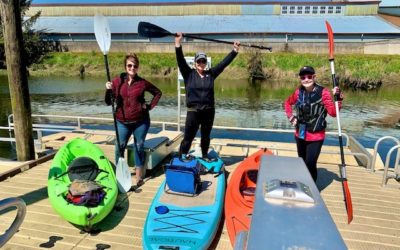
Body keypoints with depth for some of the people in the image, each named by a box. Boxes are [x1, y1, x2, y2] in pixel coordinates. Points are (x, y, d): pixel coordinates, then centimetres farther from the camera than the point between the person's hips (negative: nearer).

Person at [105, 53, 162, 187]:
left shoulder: (142, 83, -3)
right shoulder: (117, 81, -2)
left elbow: (158, 92, 10)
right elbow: (108, 102, -2)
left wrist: (150, 106, 2)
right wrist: (108, 90, -20)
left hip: (141, 121, 0)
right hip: (122, 122, 1)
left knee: (139, 147, 8)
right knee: (119, 147, 3)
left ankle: (138, 176, 21)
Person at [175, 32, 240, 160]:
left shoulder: (211, 74, 5)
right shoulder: (189, 74, -2)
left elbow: (224, 63, 5)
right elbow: (181, 60, -12)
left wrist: (235, 50, 1)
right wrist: (178, 43, -23)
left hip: (209, 111, 3)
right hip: (193, 112, -3)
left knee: (206, 137, 17)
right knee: (188, 138, 1)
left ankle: (205, 156, 35)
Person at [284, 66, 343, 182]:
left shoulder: (323, 92, -14)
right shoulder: (298, 92, -2)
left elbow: (333, 112, -19)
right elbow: (287, 103, 18)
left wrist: (338, 98, -33)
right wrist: (291, 117, 5)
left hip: (316, 137, -5)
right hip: (300, 135, 5)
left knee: (310, 165, -8)